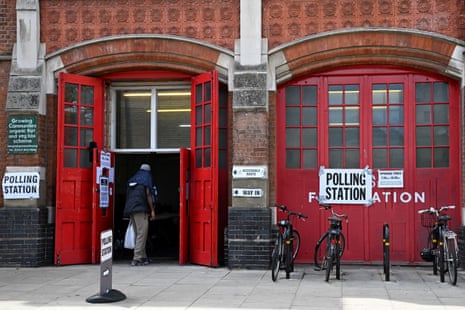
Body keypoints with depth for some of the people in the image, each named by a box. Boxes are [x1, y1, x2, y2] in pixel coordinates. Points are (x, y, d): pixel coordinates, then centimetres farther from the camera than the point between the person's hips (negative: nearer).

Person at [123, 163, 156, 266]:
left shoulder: (132, 179, 21)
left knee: (138, 234, 12)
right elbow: (148, 195, -5)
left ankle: (143, 257, 14)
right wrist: (152, 210, -3)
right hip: (140, 209, -7)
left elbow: (128, 195, 20)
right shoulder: (147, 179, 3)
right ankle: (137, 258, -15)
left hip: (130, 209, 7)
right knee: (142, 234, -8)